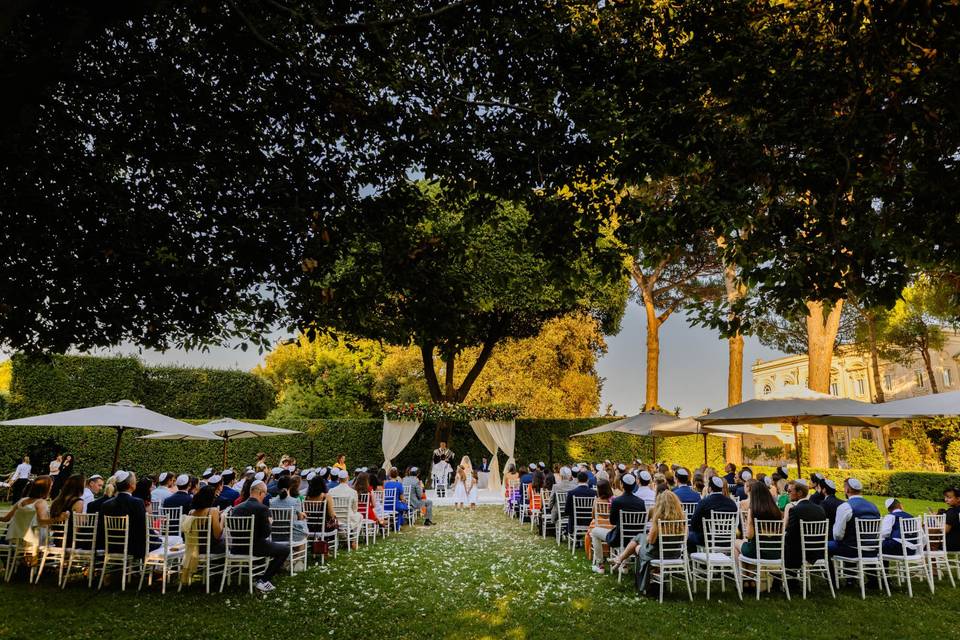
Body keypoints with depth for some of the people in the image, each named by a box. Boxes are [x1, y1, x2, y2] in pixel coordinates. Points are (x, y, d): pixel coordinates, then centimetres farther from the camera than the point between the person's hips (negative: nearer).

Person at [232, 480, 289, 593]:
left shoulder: (236, 508, 4)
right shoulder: (263, 508, -15)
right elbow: (266, 534, -16)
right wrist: (269, 523, 4)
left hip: (237, 548, 8)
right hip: (255, 548, -8)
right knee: (286, 549, 7)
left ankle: (261, 577, 28)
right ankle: (263, 580, 4)